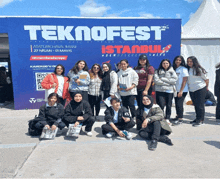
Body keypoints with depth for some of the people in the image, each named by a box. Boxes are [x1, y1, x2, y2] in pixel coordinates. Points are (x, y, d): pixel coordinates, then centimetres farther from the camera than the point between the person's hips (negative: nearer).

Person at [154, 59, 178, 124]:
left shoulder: (172, 71, 12)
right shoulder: (158, 71, 8)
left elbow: (174, 80, -3)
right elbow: (156, 81, -6)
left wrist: (162, 79, -6)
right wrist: (168, 83, -7)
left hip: (170, 91, 2)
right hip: (160, 91, -1)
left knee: (168, 105, 3)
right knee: (161, 105, -10)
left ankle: (167, 119, 16)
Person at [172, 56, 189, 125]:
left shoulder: (183, 69, -7)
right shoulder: (174, 69, 11)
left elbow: (184, 81, -11)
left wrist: (181, 91, -16)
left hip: (182, 90, -6)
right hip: (176, 90, 6)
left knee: (179, 104, -10)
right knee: (176, 103, 11)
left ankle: (180, 119, -2)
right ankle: (178, 116, 26)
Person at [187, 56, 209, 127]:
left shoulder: (199, 69, -8)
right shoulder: (187, 69, 7)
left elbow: (206, 79, 0)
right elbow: (185, 79, 14)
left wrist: (206, 87, 9)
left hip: (200, 89, -5)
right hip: (191, 90, 6)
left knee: (200, 105, -3)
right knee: (195, 105, 13)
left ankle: (201, 120, 5)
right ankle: (197, 119, 24)